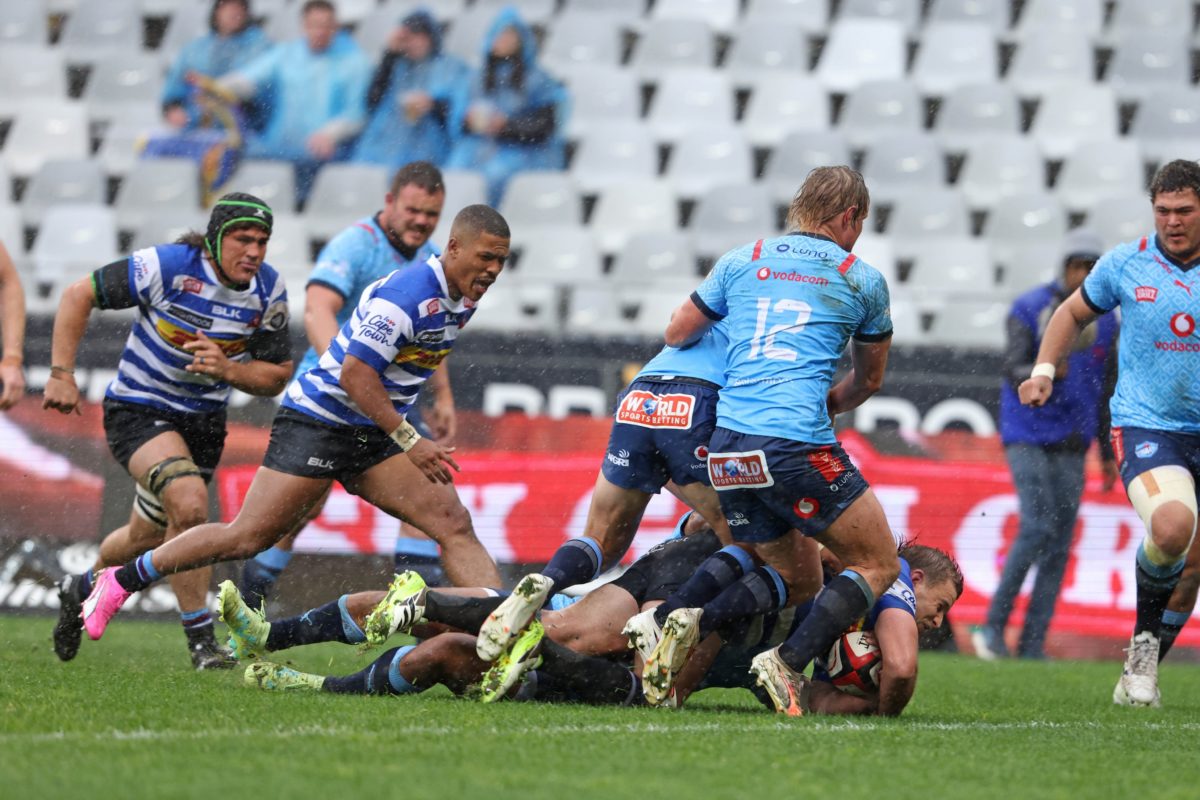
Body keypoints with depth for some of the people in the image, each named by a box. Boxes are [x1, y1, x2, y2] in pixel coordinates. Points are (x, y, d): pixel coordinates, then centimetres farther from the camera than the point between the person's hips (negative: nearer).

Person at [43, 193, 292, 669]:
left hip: (203, 419, 5)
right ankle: (200, 639, -19)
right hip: (137, 410, -5)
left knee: (148, 537, 17)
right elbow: (79, 296, -14)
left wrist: (227, 369, -23)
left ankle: (82, 590, 49)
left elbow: (277, 376, -3)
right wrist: (61, 373, -17)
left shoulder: (269, 291, -9)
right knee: (190, 504, -29)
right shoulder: (167, 266, -22)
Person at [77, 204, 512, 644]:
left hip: (374, 436, 8)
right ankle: (122, 580, 6)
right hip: (317, 422, -8)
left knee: (455, 524, -7)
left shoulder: (464, 298, 5)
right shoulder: (407, 293, -23)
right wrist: (409, 441, -27)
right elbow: (354, 373, -26)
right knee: (249, 536, -7)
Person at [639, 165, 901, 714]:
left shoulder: (742, 262, 17)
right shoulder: (862, 281, 10)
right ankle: (788, 664, -15)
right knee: (878, 565, 6)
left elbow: (676, 335, 27)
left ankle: (691, 622, -8)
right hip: (797, 443, -5)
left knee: (793, 571, 19)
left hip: (726, 446, 5)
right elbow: (869, 381, 24)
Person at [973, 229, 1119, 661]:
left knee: (1059, 545, -1)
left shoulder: (1103, 321, 7)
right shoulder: (1028, 310, -8)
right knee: (1038, 526, -20)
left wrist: (1108, 454, 15)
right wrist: (1047, 372, -42)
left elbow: (1105, 390, 15)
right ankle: (993, 627, -8)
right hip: (1027, 435, -5)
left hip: (1070, 446, 5)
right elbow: (1014, 374, -20)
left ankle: (1032, 646, 3)